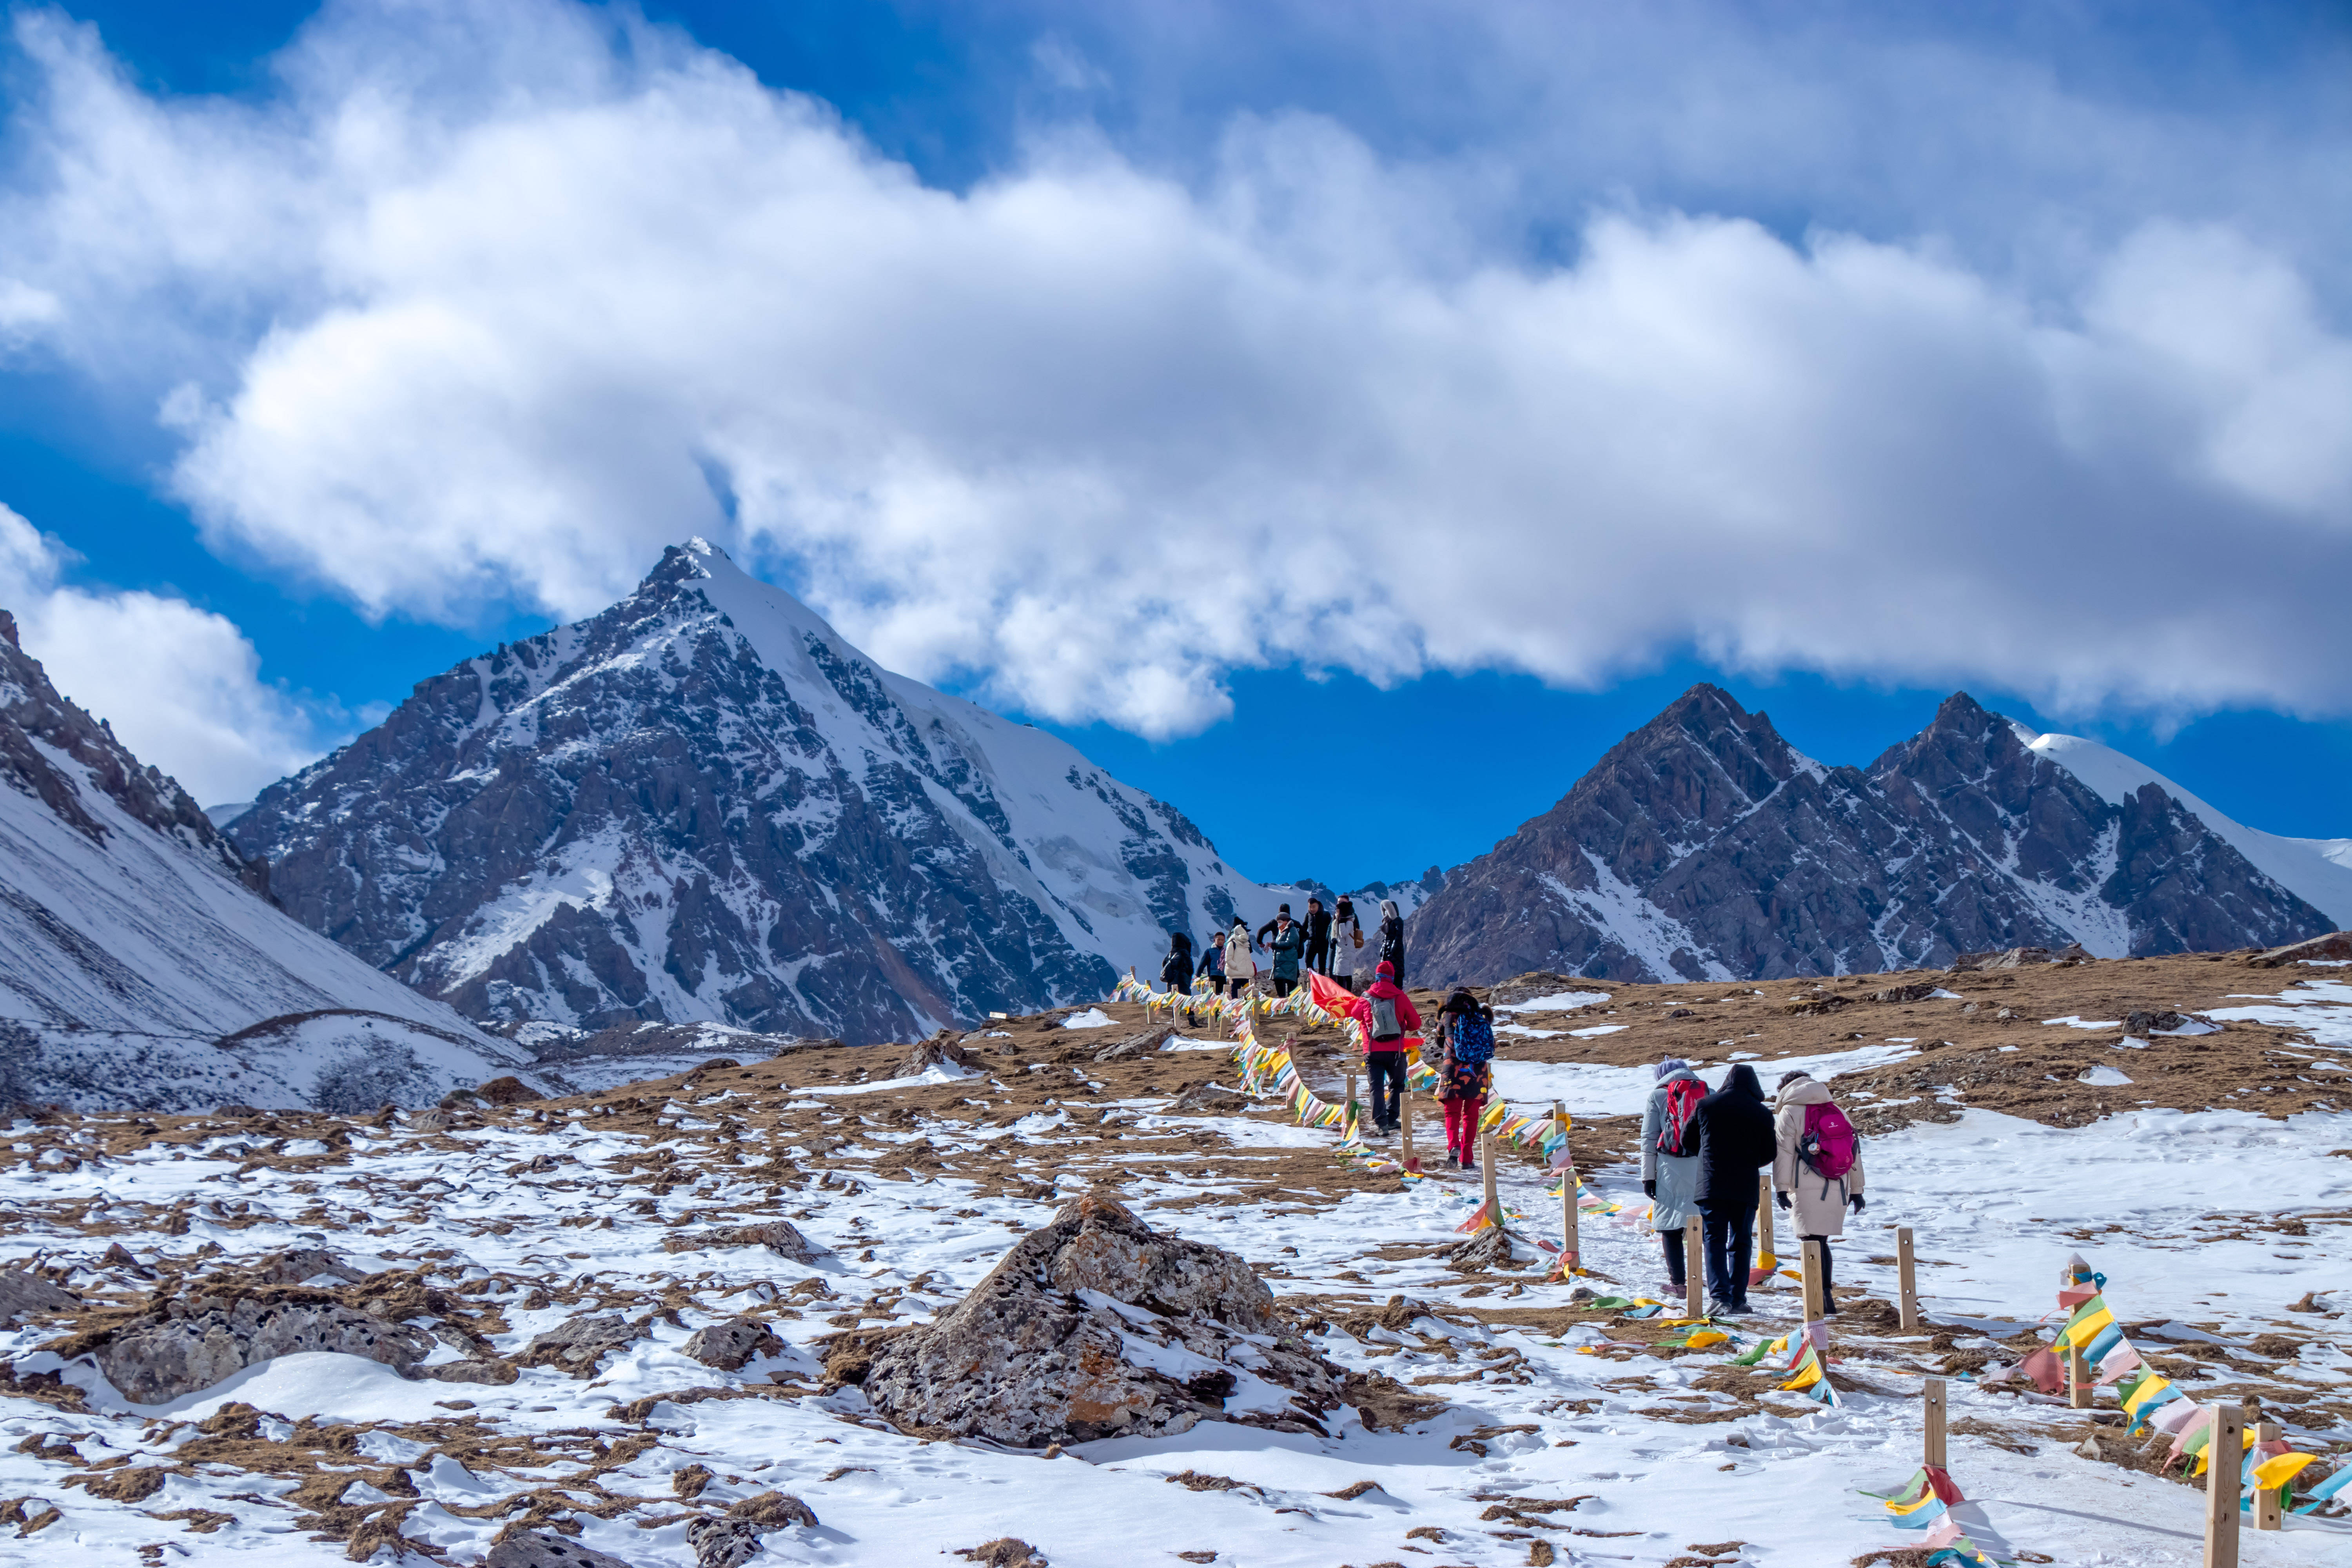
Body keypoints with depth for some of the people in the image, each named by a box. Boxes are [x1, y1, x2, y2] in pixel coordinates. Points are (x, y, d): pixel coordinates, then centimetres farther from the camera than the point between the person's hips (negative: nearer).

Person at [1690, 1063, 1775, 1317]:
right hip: (1746, 1188, 0)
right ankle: (1738, 1300, 7)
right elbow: (1769, 1154, 5)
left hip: (1711, 1184, 0)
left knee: (1715, 1240, 0)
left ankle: (1719, 1296, -16)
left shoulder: (1706, 1105, 2)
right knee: (1741, 1243, 10)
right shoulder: (1762, 1113, 1)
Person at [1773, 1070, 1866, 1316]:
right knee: (1821, 1242, 14)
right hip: (1838, 1189, 5)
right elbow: (1854, 1152, 17)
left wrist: (1781, 1187, -6)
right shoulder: (1837, 1112, 17)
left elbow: (1784, 1151, -6)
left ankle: (1822, 1297, -16)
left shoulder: (1790, 1112, 1)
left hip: (1808, 1187, -5)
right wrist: (1857, 1190, 20)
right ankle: (1825, 1296, 13)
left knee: (1812, 1241, -6)